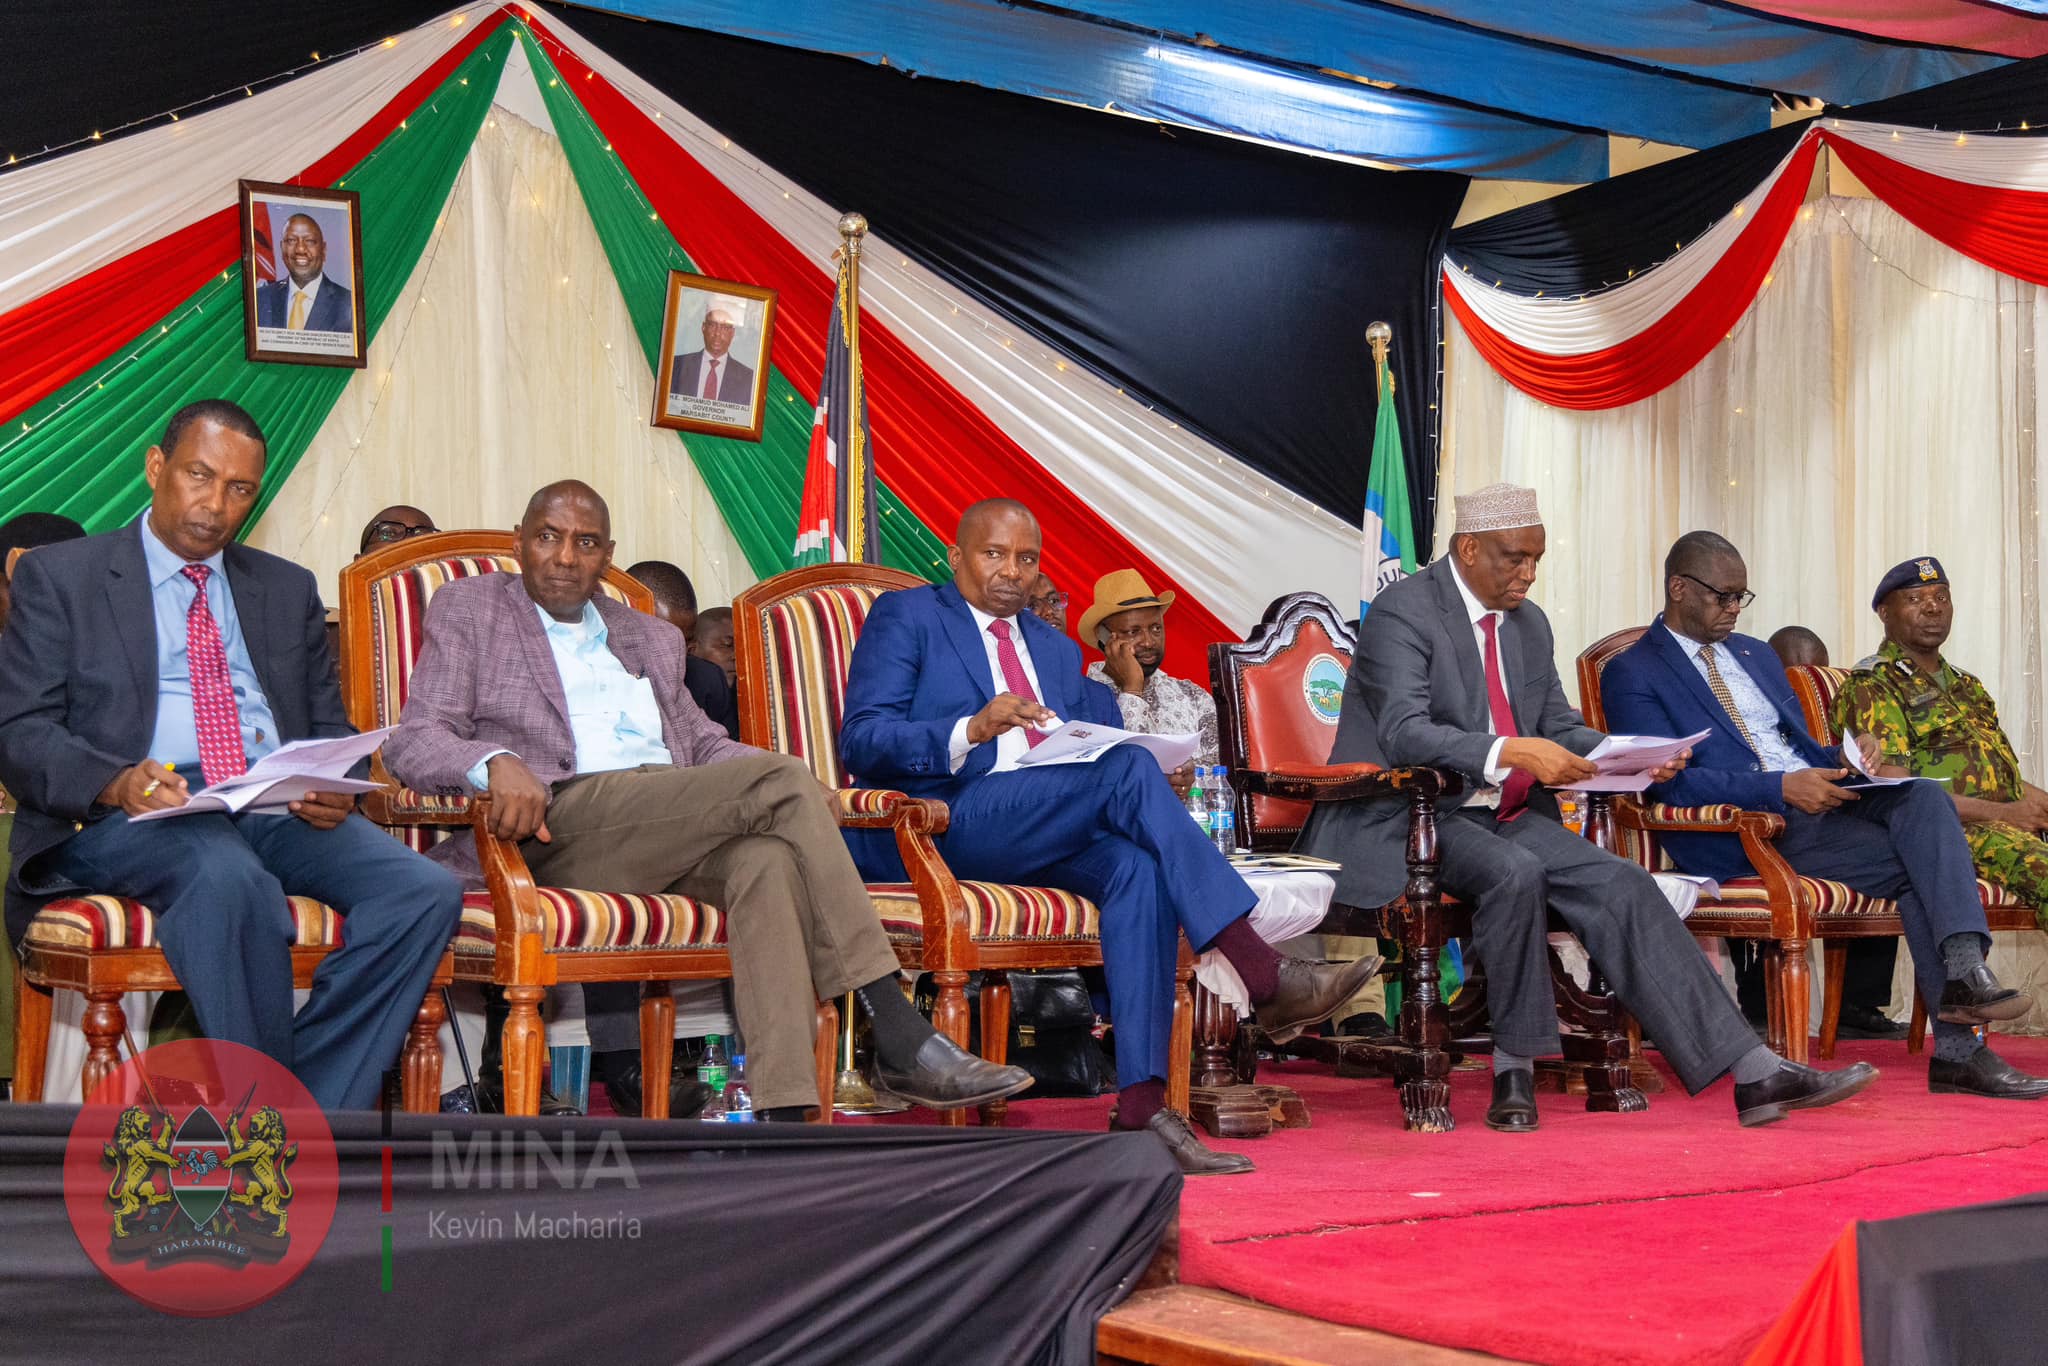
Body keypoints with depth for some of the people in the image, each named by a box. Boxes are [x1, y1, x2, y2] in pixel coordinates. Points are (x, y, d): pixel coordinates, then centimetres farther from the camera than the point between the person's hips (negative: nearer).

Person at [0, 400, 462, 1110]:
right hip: (136, 813, -4)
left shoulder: (288, 589, 24)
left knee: (426, 893, -25)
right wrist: (116, 782, -19)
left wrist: (333, 787, -3)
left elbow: (330, 726, 22)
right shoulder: (60, 576, 12)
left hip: (280, 809, 4)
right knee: (231, 880, -40)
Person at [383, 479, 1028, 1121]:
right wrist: (496, 762, -20)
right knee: (781, 781, -26)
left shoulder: (652, 639, 31)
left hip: (674, 831, 5)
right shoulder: (468, 608, 17)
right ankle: (899, 1039, -29)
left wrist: (787, 781, 3)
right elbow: (413, 741, 4)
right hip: (557, 824, -5)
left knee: (768, 857, -34)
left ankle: (782, 1113, -46)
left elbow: (703, 742, 28)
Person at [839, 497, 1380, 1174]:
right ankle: (1265, 977, -33)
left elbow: (1096, 751, 22)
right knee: (1129, 767, -27)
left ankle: (1141, 1104, -37)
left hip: (1047, 838, 6)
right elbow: (860, 739, -4)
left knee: (1140, 869, -29)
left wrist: (1154, 785, -3)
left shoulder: (1057, 650, 29)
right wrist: (973, 729, -20)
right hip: (945, 824, -6)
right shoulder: (905, 615, 10)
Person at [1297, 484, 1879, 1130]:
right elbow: (1404, 734, -24)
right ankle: (1514, 1066, -19)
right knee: (1515, 872, -36)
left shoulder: (1528, 623, 14)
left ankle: (1753, 1072, -18)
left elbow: (1559, 727, 17)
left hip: (1506, 817, 7)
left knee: (1619, 884, -14)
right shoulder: (1402, 612, -11)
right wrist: (1511, 750, -36)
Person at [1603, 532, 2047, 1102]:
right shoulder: (1632, 675, 0)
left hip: (1815, 794, 7)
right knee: (1915, 863, -23)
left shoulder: (1755, 654, 25)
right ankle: (1957, 1051, -23)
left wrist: (1843, 758, 1)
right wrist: (1782, 787, -23)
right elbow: (1670, 781, -13)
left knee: (1925, 798, -24)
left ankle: (1965, 969, -35)